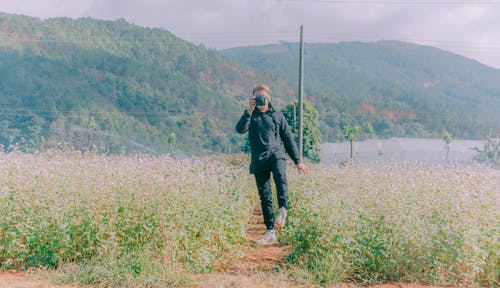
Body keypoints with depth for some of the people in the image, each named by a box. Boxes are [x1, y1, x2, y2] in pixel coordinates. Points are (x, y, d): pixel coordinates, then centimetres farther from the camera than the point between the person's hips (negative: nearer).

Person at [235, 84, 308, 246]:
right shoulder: (251, 115, 12)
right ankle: (270, 233, 4)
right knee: (265, 197, 0)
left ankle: (283, 210, -40)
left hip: (276, 154, 0)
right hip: (259, 160, 1)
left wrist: (297, 161, 13)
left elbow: (288, 139, 15)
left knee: (280, 178, -35)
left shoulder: (277, 115, 12)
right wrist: (250, 111, -15)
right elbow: (240, 129, -9)